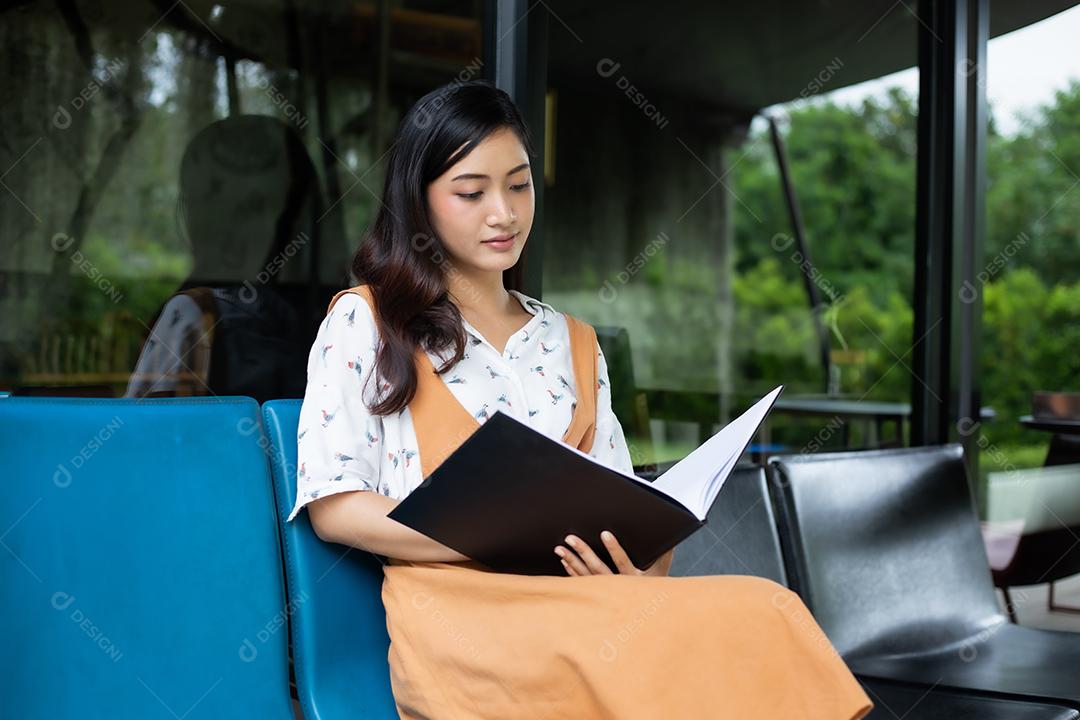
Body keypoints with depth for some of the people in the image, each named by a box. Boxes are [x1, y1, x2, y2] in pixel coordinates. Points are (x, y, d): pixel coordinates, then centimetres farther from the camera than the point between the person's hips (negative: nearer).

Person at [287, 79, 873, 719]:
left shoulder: (575, 344, 24)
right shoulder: (365, 322, 10)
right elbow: (334, 507, 0)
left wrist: (645, 566, -10)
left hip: (581, 598, 6)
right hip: (457, 613, -5)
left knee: (765, 613, -31)